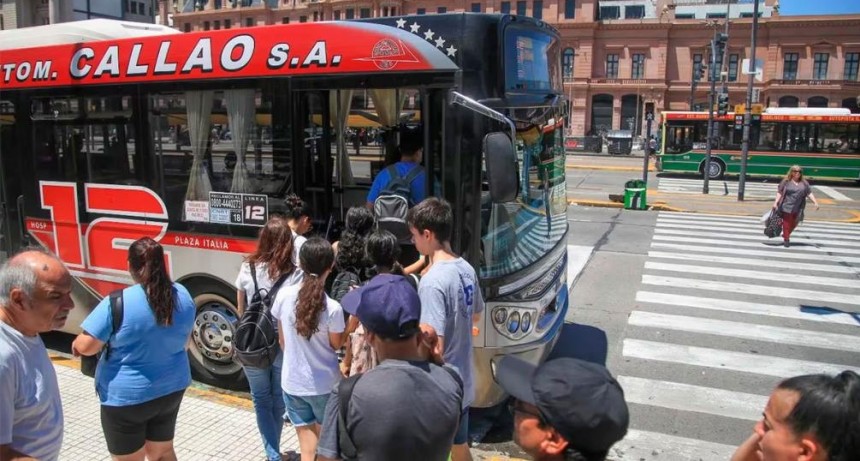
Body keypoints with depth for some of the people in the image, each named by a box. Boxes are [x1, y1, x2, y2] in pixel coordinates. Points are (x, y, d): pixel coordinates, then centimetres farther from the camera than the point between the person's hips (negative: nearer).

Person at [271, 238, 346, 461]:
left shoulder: (284, 295, -10)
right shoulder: (333, 308, -21)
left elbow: (282, 340, 3)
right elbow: (336, 345, -3)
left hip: (292, 383, 3)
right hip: (324, 385, -2)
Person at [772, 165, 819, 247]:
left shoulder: (804, 183, 8)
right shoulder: (786, 181, -2)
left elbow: (809, 193, 8)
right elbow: (779, 192, -2)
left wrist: (815, 202, -1)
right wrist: (776, 202, -9)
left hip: (798, 209, 4)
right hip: (787, 207, -4)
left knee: (794, 224, 10)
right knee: (787, 223, 0)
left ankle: (786, 235, 33)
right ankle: (786, 239, 11)